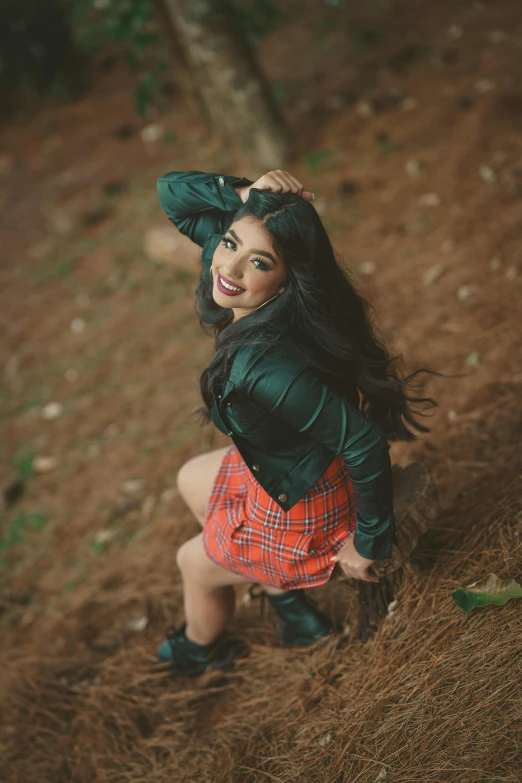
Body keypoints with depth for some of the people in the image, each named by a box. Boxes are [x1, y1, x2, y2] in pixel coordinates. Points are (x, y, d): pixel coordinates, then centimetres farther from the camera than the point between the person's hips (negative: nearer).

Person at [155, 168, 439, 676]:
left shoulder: (267, 367, -42)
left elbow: (365, 442, -36)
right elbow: (172, 193, -4)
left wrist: (369, 543, -21)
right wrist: (244, 195, -25)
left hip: (297, 506, -8)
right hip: (284, 464, 8)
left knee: (195, 564, 21)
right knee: (191, 480, 34)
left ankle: (201, 651, 60)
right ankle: (292, 610, 42)